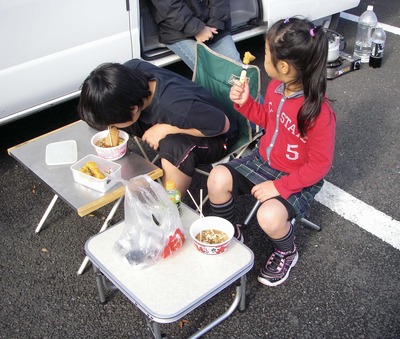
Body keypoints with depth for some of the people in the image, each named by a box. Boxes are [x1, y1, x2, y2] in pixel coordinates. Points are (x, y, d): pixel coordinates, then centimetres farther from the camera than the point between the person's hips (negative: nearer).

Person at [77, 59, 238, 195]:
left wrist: (166, 129, -29)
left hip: (213, 137, -6)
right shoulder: (131, 70, -23)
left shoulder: (177, 107, -40)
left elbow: (223, 125, -25)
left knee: (173, 147, -39)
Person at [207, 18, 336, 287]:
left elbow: (319, 166, -21)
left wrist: (279, 186, -25)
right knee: (218, 179, -12)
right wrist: (245, 102, -6)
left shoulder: (320, 113, -31)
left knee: (270, 216, -31)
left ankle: (286, 254, 8)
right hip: (264, 161, 7)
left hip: (299, 180, -6)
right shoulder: (276, 86, -9)